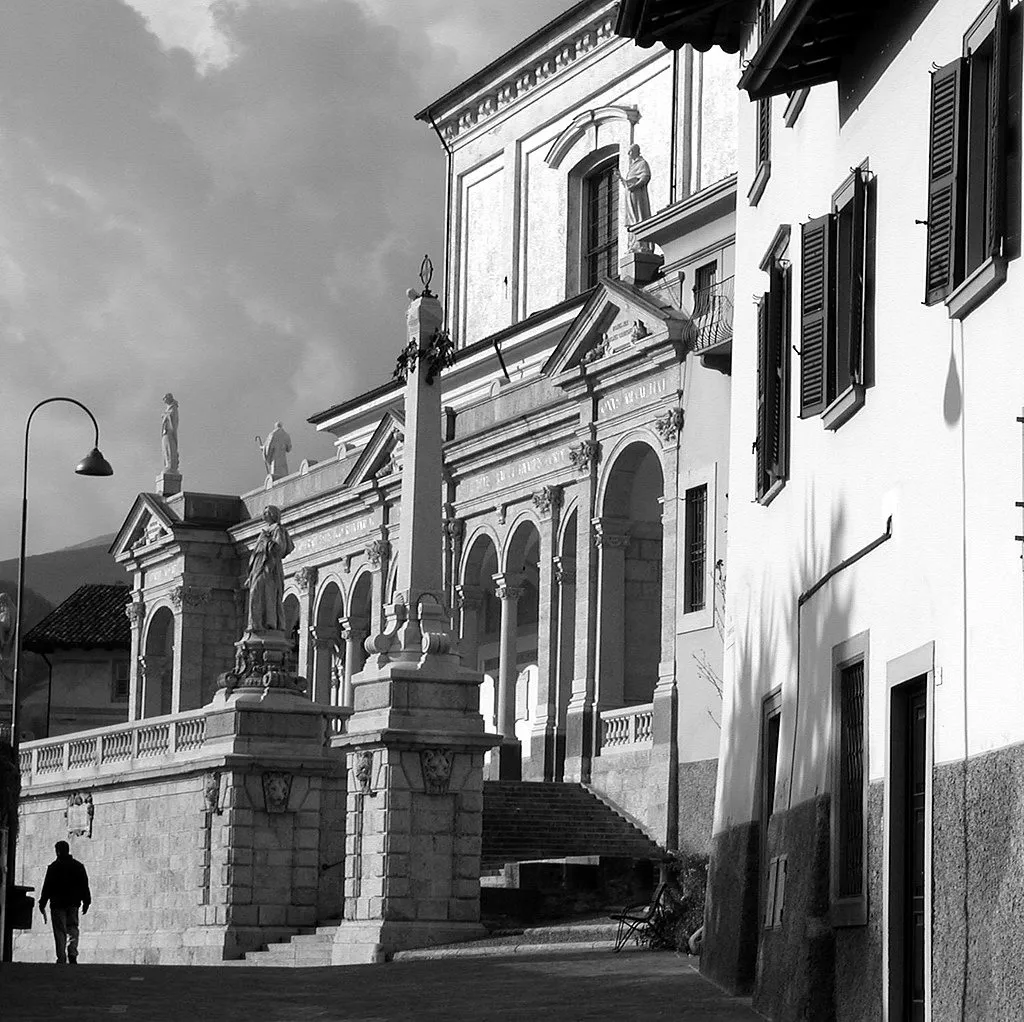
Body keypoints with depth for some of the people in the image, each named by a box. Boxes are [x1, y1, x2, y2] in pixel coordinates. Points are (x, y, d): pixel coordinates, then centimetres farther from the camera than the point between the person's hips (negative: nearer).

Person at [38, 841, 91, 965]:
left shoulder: (53, 867, -5)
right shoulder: (78, 866, 6)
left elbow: (47, 887, -5)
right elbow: (84, 885, 8)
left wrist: (42, 903, 1)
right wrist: (86, 902, 14)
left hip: (57, 903, -3)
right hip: (73, 903, 3)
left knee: (60, 931, 1)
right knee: (72, 928, 11)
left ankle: (62, 959, -3)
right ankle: (73, 954, -8)